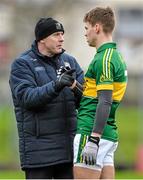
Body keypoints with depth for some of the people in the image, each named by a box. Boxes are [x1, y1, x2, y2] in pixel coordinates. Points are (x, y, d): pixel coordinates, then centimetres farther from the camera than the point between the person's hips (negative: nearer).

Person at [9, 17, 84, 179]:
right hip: (39, 146, -5)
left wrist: (75, 87, -18)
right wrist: (56, 85, -31)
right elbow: (26, 97, -18)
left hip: (68, 145, 5)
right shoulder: (22, 64, -3)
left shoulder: (70, 61, 12)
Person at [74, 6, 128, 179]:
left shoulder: (104, 59, -13)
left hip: (91, 133, -10)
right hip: (110, 135, 10)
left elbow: (105, 102, -20)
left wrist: (93, 140, -24)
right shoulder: (116, 56, 18)